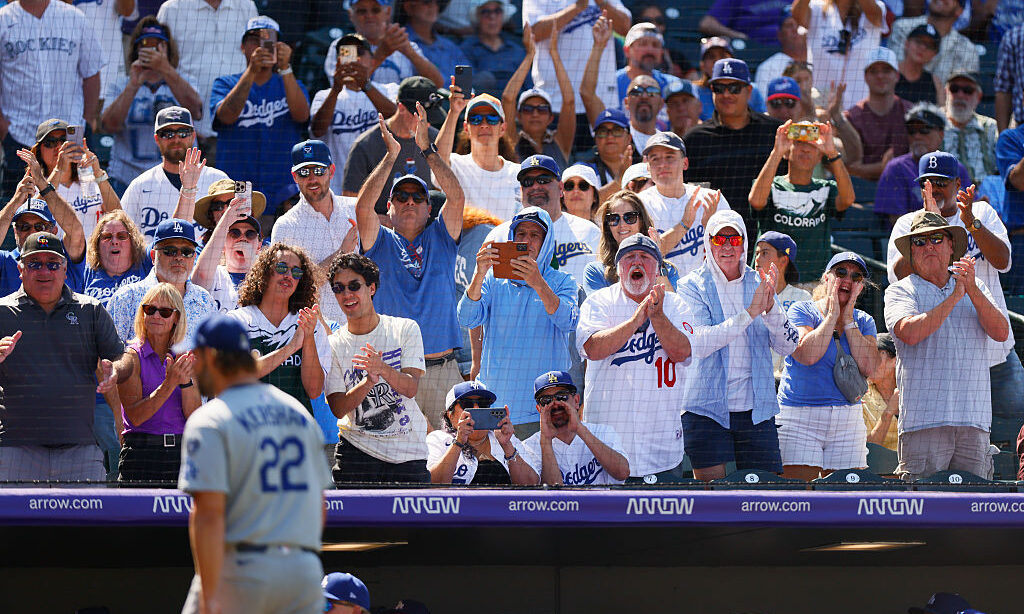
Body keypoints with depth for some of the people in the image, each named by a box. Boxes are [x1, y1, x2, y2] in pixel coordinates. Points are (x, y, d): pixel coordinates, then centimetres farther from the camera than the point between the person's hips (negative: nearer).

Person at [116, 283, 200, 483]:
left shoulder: (184, 359, 10)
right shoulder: (132, 356, -1)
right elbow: (135, 417, -12)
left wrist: (186, 380, -13)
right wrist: (170, 383, -21)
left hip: (181, 452, 3)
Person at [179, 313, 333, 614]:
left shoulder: (210, 421, -7)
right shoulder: (299, 413, 14)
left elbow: (208, 514, -16)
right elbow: (319, 509, 16)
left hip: (238, 567, -5)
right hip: (305, 571, 5)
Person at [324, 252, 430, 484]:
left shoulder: (406, 329, 2)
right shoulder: (334, 345, 3)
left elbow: (411, 388, -9)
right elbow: (338, 409, -6)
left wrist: (382, 369, -29)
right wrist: (369, 381, -23)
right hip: (357, 452, 0)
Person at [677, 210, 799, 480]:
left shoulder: (758, 284, 9)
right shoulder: (692, 287, 0)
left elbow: (787, 347, 2)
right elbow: (697, 345, -17)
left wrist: (770, 306, -16)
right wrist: (750, 313, -22)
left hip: (756, 408, 3)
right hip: (707, 408, -3)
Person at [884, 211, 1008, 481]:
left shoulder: (976, 288, 19)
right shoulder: (900, 291, 8)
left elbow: (1001, 333, 5)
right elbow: (909, 333, -12)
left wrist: (972, 291, -8)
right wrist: (954, 298, -9)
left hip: (973, 419, 3)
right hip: (923, 418, -3)